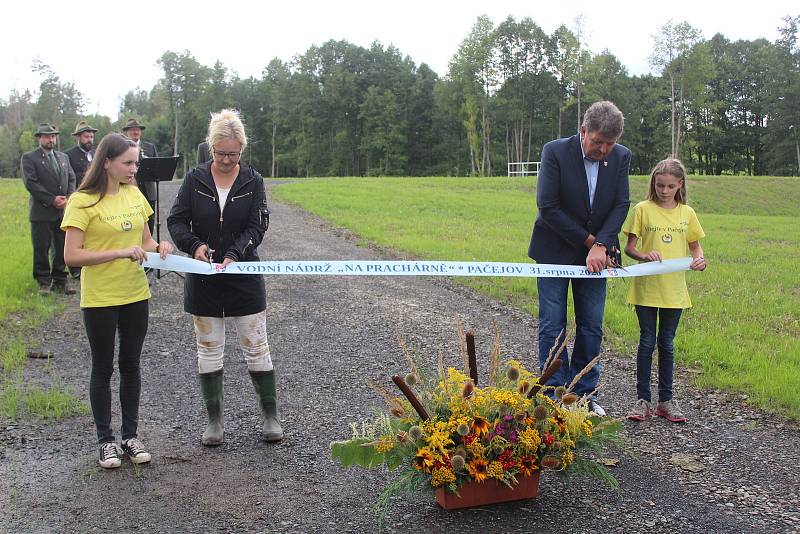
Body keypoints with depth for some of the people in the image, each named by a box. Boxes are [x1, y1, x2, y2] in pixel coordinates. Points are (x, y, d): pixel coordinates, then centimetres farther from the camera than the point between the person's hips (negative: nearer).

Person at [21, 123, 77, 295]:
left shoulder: (63, 157, 16)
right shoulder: (29, 158, -1)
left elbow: (71, 179, 11)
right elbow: (30, 183, -11)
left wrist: (67, 198, -6)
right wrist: (52, 200, -15)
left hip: (63, 210, 4)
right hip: (41, 212, -4)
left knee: (62, 248, 6)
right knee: (41, 249, 1)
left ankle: (60, 280, 15)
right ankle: (44, 282, 11)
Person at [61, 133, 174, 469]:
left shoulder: (134, 194, 5)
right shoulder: (82, 201, -13)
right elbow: (71, 256, -18)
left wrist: (158, 248, -8)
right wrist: (119, 253, -24)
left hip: (136, 295, 5)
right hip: (99, 299, -5)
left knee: (131, 366, 13)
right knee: (103, 369, 8)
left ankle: (130, 436, 25)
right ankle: (106, 441, 20)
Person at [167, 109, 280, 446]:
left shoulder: (253, 181, -3)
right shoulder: (195, 179, -1)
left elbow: (257, 226, -7)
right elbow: (176, 220, -1)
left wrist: (234, 254, -23)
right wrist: (194, 245, -20)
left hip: (244, 277, -1)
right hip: (203, 279, 1)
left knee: (256, 347, 4)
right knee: (209, 350, 9)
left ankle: (270, 415, 18)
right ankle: (214, 420, 21)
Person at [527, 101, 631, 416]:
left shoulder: (621, 157, -2)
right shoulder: (555, 151, -15)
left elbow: (621, 205, -4)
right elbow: (548, 207, -17)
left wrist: (601, 245, -19)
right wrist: (589, 240, -14)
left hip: (595, 254, 4)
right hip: (555, 251, -3)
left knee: (591, 327, 7)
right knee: (553, 327, 0)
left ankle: (584, 392, 19)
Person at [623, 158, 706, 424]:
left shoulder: (687, 213, 5)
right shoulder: (643, 209, -2)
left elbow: (695, 246, 13)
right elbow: (629, 247, -2)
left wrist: (699, 260, -8)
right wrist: (645, 256, -21)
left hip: (674, 290, 2)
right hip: (646, 287, -2)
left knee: (667, 344, 10)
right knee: (647, 342, 3)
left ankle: (666, 400, 19)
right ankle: (643, 399, 11)